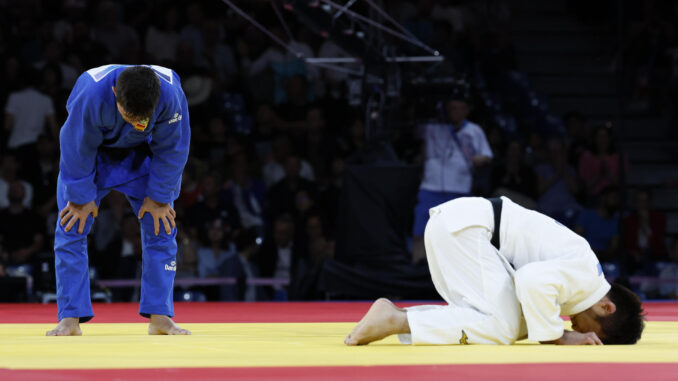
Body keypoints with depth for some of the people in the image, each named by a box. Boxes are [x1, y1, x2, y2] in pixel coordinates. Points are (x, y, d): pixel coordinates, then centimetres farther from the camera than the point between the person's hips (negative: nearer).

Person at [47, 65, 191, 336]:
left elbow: (171, 150, -18)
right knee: (71, 228, -8)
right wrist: (81, 198, -15)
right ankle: (70, 319, -2)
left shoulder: (171, 96, -36)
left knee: (161, 227, -5)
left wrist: (158, 198, -11)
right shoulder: (90, 95, -41)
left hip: (140, 155, 1)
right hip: (92, 151, -1)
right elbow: (77, 151, -24)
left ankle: (159, 317, 2)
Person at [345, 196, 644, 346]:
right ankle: (394, 320, -15)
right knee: (500, 326, -15)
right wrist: (556, 337, -16)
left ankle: (395, 314, 2)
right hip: (463, 225, -10)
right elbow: (534, 282, -31)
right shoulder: (585, 275, -14)